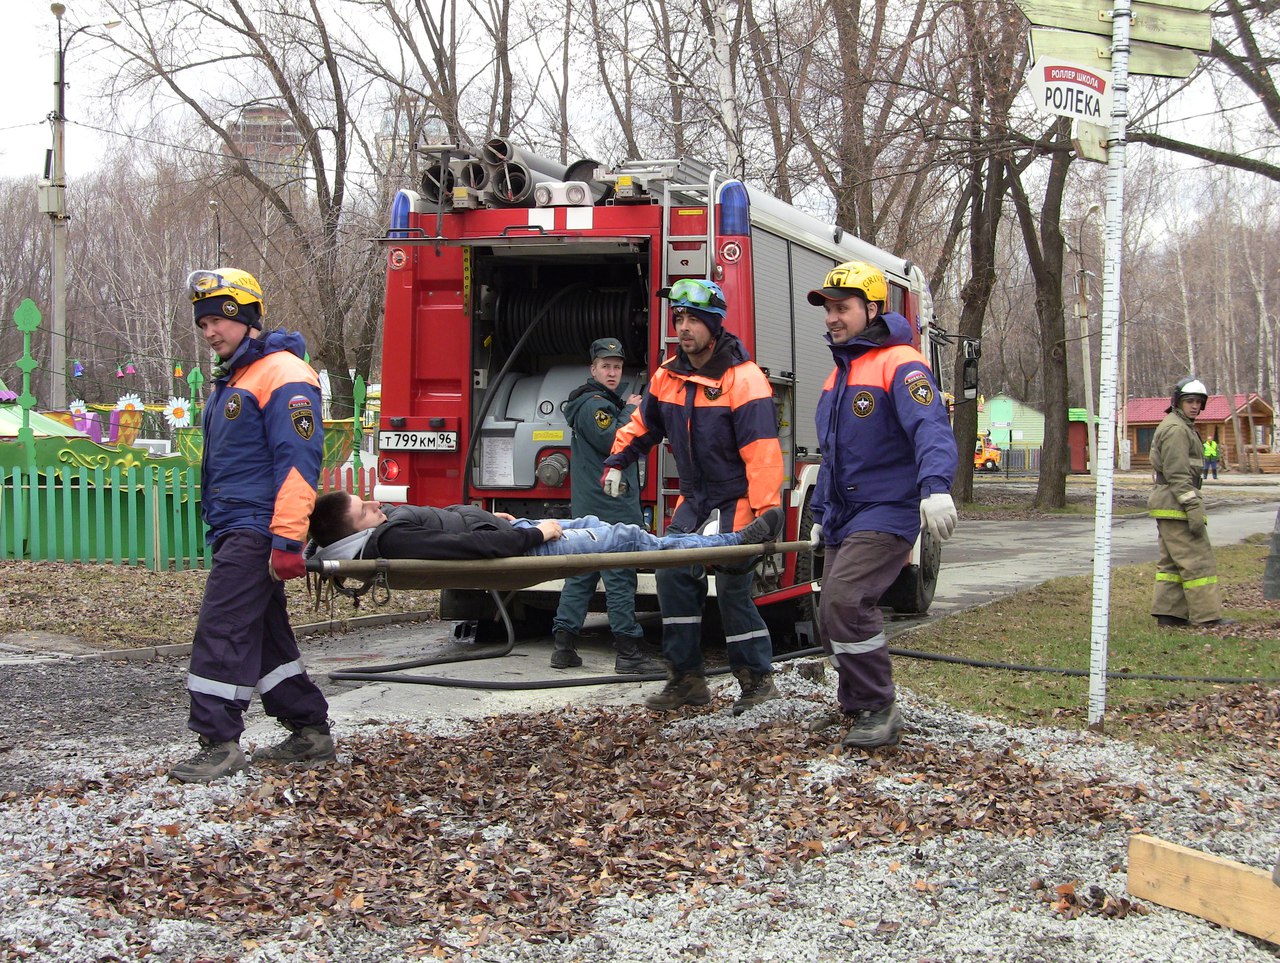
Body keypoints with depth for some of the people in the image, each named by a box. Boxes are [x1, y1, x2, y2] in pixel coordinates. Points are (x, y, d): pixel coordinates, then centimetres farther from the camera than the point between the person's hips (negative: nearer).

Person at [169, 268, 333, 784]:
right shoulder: (231, 381, 20)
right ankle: (311, 732, 20)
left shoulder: (282, 376, -13)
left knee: (221, 632, -11)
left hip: (254, 531, -10)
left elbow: (298, 462, -20)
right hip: (234, 531, 10)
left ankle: (220, 744, -7)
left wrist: (287, 540, -24)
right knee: (264, 636, 13)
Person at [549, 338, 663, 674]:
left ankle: (564, 646, 12)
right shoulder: (595, 404, -10)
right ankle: (628, 653, -8)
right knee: (620, 577, -9)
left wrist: (631, 410, 9)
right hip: (610, 509, -11)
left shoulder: (606, 402, 23)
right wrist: (630, 411, -9)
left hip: (588, 507, 11)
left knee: (582, 574, 10)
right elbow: (613, 442, -21)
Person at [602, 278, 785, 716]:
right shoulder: (668, 376, 4)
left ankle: (758, 680, 6)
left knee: (733, 588, -8)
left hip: (736, 501, -7)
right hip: (694, 498, 7)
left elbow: (761, 451, -24)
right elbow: (644, 422, 23)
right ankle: (686, 678, 9)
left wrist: (765, 512, -28)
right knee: (675, 576, 0)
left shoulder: (743, 379, -19)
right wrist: (617, 462, 20)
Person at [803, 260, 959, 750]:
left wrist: (935, 485, -45)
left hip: (886, 513, -9)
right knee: (832, 615, 9)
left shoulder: (899, 364, -12)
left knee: (846, 599, -22)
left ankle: (881, 709, -11)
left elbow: (931, 428, -29)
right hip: (845, 517, 9)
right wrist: (821, 514, 27)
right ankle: (854, 705, 26)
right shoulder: (840, 372, 18)